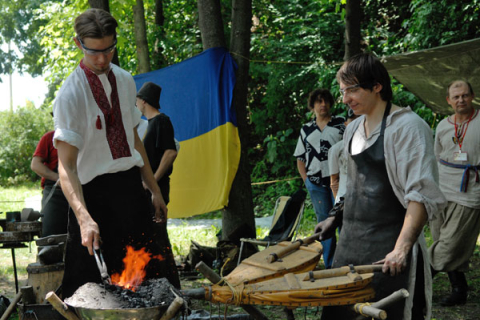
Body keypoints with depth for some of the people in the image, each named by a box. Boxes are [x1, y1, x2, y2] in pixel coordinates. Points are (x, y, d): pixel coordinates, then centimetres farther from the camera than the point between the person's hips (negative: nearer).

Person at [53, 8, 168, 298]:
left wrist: (155, 190, 17)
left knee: (145, 278, 9)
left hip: (132, 187, 6)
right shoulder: (70, 95, -13)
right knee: (96, 285, -5)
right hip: (95, 192, -6)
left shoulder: (125, 80, 9)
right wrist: (84, 218, -34)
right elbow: (66, 166, -21)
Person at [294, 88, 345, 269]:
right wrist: (306, 180, 6)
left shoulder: (342, 124, 4)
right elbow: (300, 158, 17)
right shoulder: (306, 130, 13)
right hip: (316, 184, 3)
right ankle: (329, 265, 16)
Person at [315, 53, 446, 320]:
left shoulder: (407, 126, -11)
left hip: (389, 247, -7)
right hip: (351, 242, 7)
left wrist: (402, 249, -28)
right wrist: (336, 218, 19)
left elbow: (423, 195, -19)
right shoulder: (353, 129, 13)